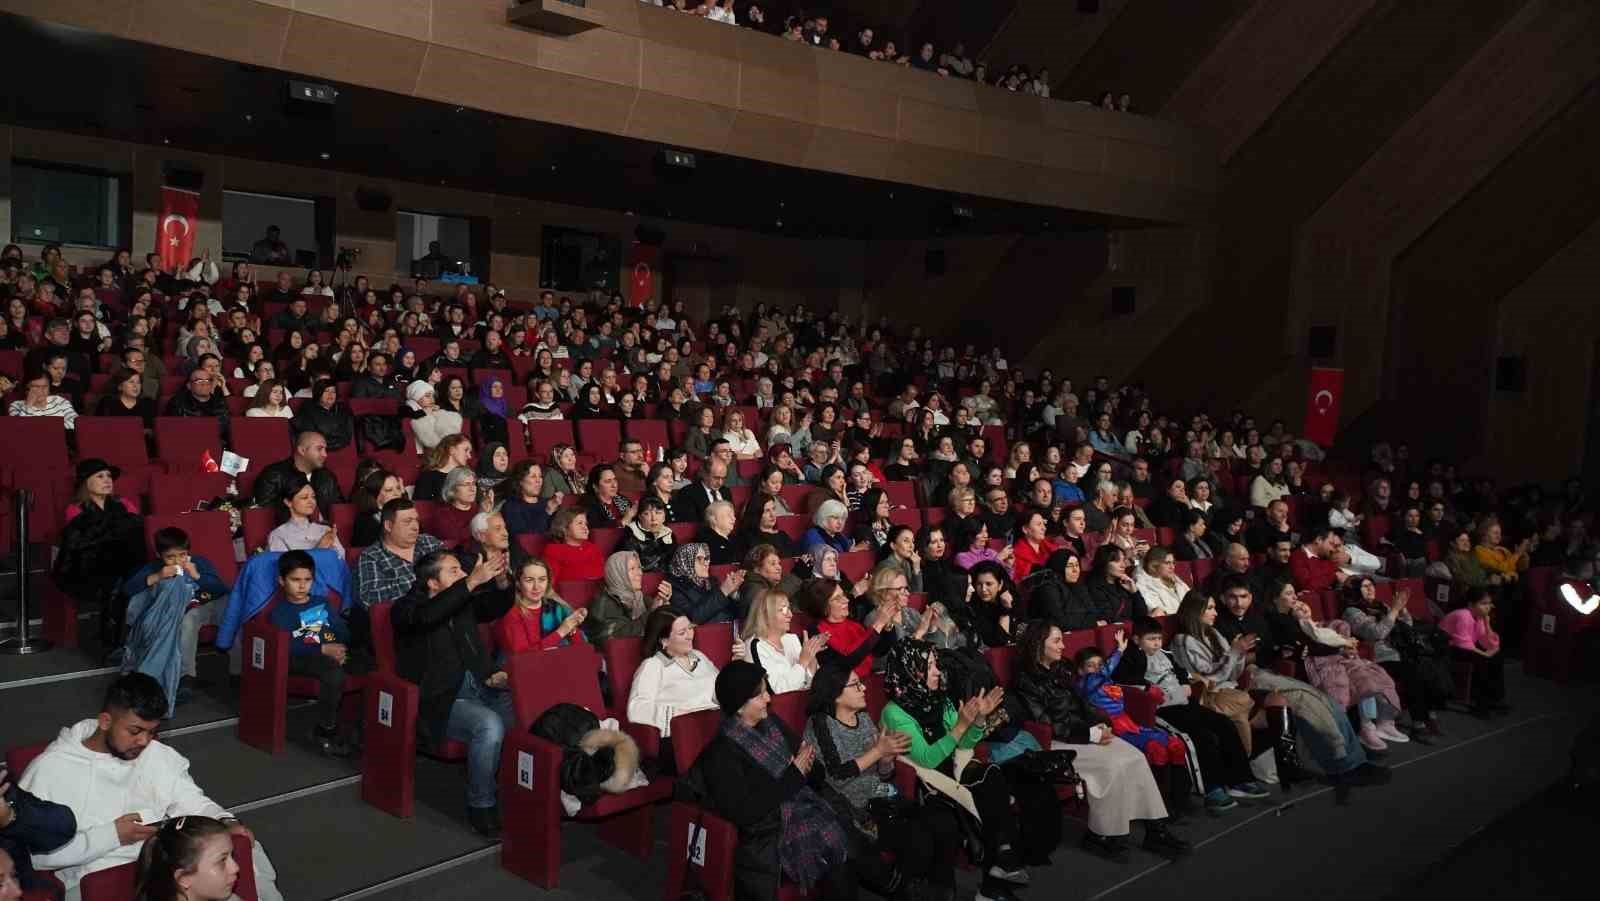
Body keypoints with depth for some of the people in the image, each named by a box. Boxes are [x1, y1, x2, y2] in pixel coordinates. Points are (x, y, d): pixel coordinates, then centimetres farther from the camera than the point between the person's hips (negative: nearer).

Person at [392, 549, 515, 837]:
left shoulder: (463, 602, 17)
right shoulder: (407, 608, -2)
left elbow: (496, 608, 16)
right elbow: (428, 617, -24)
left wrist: (501, 580, -7)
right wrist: (472, 582, -31)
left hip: (480, 688, 6)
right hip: (441, 701, -6)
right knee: (490, 724, -33)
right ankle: (481, 808, -16)